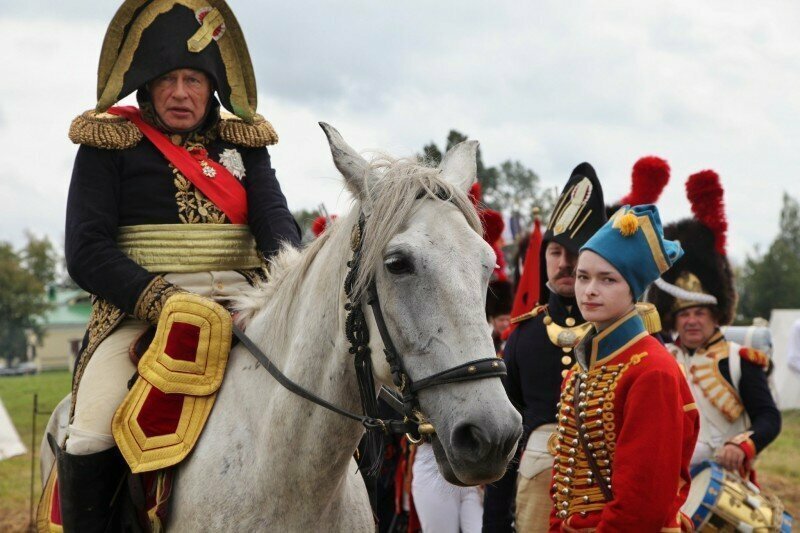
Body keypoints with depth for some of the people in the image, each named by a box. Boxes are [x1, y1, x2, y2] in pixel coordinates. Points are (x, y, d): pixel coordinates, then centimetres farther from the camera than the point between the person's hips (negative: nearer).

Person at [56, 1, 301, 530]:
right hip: (138, 313, -3)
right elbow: (87, 252, -6)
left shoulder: (244, 145, 14)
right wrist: (163, 303, -21)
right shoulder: (107, 145, 3)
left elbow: (276, 220, 0)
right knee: (92, 438, -26)